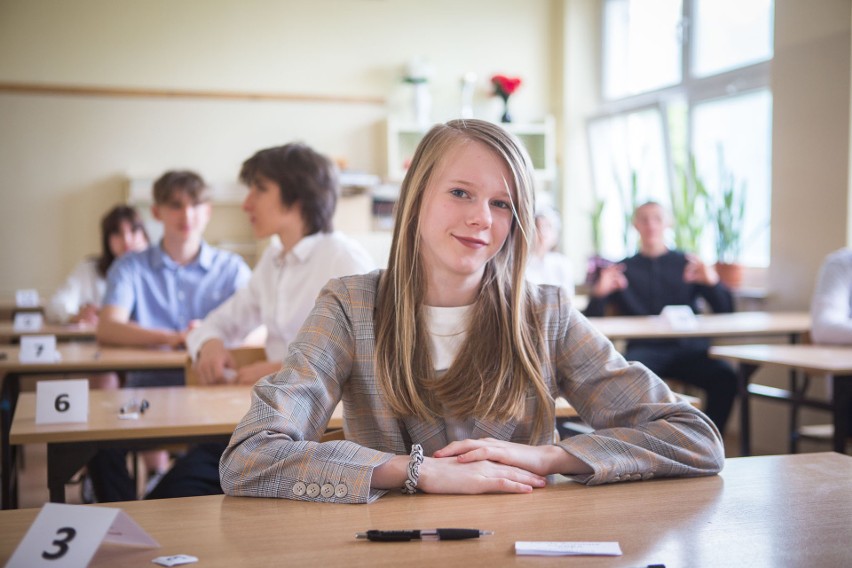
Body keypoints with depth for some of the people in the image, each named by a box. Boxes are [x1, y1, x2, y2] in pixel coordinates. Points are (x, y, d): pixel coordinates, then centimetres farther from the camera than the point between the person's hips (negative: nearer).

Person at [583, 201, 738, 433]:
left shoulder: (687, 264, 16)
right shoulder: (622, 269, 15)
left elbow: (725, 311, 6)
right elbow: (592, 319, 7)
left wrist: (713, 282, -15)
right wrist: (599, 293, -15)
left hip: (689, 350, 1)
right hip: (644, 350, -1)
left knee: (724, 376, -29)